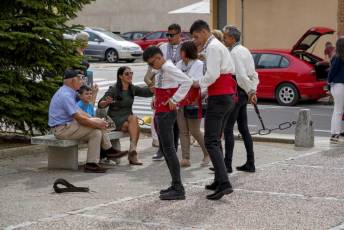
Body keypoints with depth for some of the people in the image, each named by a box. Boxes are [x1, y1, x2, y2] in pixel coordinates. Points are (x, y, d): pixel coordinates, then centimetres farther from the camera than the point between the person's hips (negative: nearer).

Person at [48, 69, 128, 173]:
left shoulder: (68, 92, 11)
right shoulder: (66, 95, -22)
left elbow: (78, 111, 16)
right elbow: (79, 118, -23)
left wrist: (95, 121, 7)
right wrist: (95, 124, -12)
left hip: (67, 124, 11)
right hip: (62, 129, -11)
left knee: (99, 122, 9)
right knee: (96, 132, -17)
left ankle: (109, 150, 11)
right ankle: (91, 164, -14)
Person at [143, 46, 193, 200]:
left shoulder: (169, 68, -15)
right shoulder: (161, 70, 13)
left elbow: (187, 82, -26)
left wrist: (174, 100, -23)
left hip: (166, 113, -11)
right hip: (160, 112, 11)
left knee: (168, 149, -11)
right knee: (164, 149, 14)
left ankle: (178, 189, -10)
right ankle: (175, 185, 20)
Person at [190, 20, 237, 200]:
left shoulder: (213, 47, -12)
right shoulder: (218, 46, 20)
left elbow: (212, 75, -21)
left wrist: (199, 83, -5)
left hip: (218, 97, -11)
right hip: (227, 96, 11)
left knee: (211, 141, -15)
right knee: (215, 140, 19)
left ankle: (224, 183, -24)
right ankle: (219, 181, 25)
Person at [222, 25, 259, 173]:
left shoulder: (234, 52, -14)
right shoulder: (245, 50, 15)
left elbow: (241, 76, -21)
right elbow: (254, 74, 16)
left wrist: (250, 91, -12)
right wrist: (252, 91, 10)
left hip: (237, 92, -10)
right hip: (244, 93, 10)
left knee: (228, 129, -6)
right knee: (243, 128, 12)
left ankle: (227, 164, -6)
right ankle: (250, 163, 14)